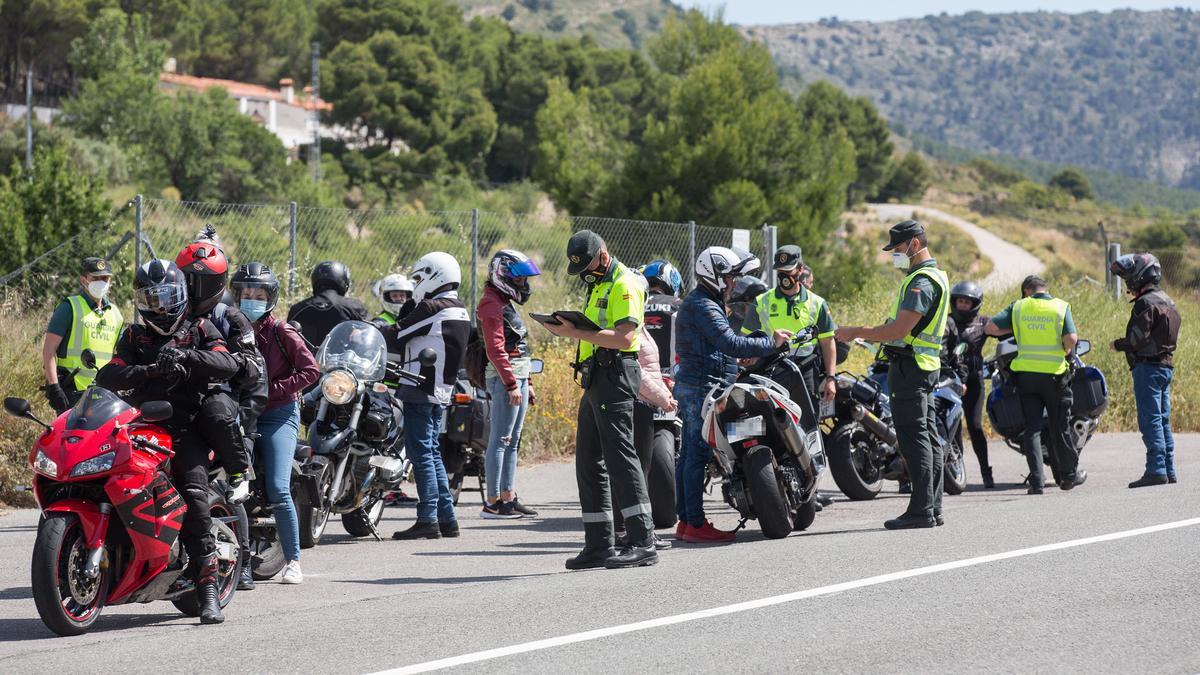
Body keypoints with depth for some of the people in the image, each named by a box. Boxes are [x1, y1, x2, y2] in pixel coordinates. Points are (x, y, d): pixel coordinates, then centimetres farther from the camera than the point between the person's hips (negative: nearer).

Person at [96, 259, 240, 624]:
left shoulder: (200, 330, 13)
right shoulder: (134, 336, 18)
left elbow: (228, 364, -5)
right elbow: (108, 376, 2)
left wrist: (186, 357, -19)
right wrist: (149, 370, -14)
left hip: (186, 429, -3)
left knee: (195, 499, -19)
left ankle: (208, 589, -21)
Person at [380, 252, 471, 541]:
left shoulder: (431, 309, -13)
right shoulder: (460, 312, 16)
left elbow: (395, 338, -12)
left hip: (421, 391, -9)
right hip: (442, 391, 9)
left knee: (421, 453, -7)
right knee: (432, 453, 14)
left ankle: (428, 519, -9)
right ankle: (447, 519, 14)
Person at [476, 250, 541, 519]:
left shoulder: (505, 303, 21)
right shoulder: (492, 305, -11)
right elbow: (495, 349, -19)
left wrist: (527, 383, 24)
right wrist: (511, 384, -23)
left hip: (518, 380, 10)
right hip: (505, 379, -10)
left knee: (511, 443, 11)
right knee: (500, 441, -10)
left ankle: (508, 498, 14)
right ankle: (492, 503, -11)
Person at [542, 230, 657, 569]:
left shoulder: (624, 284, -10)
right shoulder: (600, 285, 23)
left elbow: (624, 337, -22)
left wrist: (576, 333, -24)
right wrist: (569, 329, 11)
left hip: (614, 374, -11)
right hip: (596, 379, 11)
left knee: (619, 455, -16)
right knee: (589, 462, 9)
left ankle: (642, 541, -20)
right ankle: (598, 544, 12)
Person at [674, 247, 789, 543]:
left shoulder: (697, 302, 20)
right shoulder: (704, 307, -15)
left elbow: (722, 342, 24)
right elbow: (731, 343, -24)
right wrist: (771, 342, -18)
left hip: (690, 386, 11)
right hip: (702, 388, -11)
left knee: (689, 455, 10)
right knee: (698, 455, -11)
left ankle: (685, 521, 12)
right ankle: (695, 524, -12)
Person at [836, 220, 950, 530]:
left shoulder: (921, 281, -16)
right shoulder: (937, 276, 18)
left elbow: (899, 330, -23)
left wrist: (856, 332, -14)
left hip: (909, 365, -11)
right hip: (926, 365, 11)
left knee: (913, 437, -10)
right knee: (928, 436, 10)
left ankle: (921, 509, -11)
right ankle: (933, 508, 13)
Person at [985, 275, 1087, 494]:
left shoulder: (1018, 307, 3)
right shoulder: (1060, 307, -2)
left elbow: (991, 328, -3)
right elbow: (1071, 338, -14)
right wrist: (1065, 351, 7)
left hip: (1025, 374, 1)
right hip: (1054, 374, -1)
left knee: (1032, 427, 4)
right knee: (1060, 427, 11)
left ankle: (1037, 480, -4)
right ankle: (1068, 475, 24)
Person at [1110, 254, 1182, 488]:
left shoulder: (1146, 303, -13)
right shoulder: (1167, 301, 18)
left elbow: (1138, 338, -20)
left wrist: (1118, 344, -3)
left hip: (1148, 366, -10)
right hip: (1166, 365, 10)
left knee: (1150, 420, -10)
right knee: (1163, 420, 12)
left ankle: (1156, 470, -14)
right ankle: (1169, 471, 13)